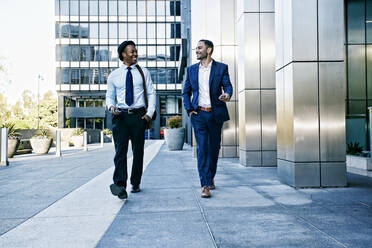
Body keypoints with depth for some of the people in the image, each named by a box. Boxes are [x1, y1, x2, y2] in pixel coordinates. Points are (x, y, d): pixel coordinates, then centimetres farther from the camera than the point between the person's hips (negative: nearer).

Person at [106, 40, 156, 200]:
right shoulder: (114, 76, 9)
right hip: (120, 115, 0)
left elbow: (151, 93, 8)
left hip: (138, 115, 1)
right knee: (120, 149, -12)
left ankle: (135, 183, 19)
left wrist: (150, 113, -4)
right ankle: (120, 185, -18)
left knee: (138, 150, 6)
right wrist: (111, 107, -8)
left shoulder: (143, 73, 9)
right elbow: (109, 96, 15)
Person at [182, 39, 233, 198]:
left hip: (215, 114, 0)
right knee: (202, 149, -7)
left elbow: (227, 85, -4)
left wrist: (227, 94, -27)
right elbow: (186, 92, 15)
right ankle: (205, 185, -7)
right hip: (199, 114, 1)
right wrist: (189, 109, 3)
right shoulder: (191, 69, 11)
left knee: (214, 148, 10)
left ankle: (211, 177, 32)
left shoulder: (221, 68, 4)